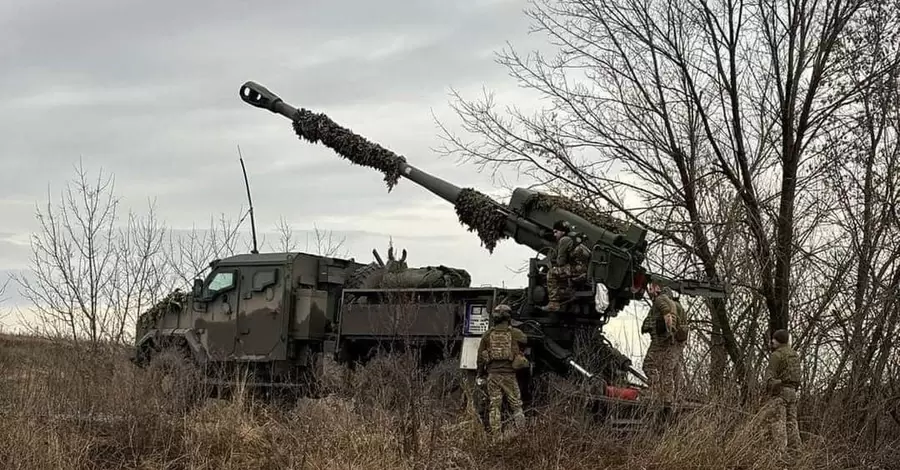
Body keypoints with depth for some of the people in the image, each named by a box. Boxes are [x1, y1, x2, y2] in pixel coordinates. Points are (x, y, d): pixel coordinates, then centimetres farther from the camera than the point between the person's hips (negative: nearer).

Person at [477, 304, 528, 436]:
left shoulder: (488, 334, 2)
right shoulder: (514, 333, -4)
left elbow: (480, 355, 7)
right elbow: (525, 340, 17)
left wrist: (480, 371, 17)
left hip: (493, 374, 2)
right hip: (509, 374, -2)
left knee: (494, 406, 7)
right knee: (516, 405, 6)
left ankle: (495, 434, 5)